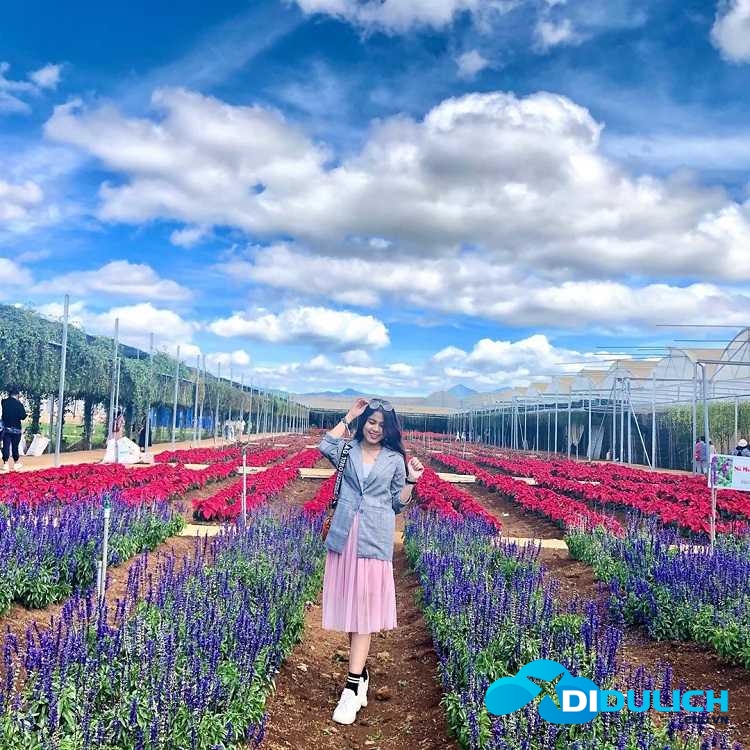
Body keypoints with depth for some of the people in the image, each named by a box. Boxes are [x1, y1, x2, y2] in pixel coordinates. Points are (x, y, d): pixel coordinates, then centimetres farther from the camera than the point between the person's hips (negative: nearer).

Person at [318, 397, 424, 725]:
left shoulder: (395, 459, 7)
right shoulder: (348, 449, 8)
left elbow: (398, 504, 11)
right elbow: (324, 447, -15)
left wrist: (412, 480, -4)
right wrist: (349, 416, -8)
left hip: (375, 539, -2)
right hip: (344, 535, 2)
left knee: (364, 608, -5)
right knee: (348, 604, 8)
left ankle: (352, 687, -4)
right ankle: (360, 673, 25)